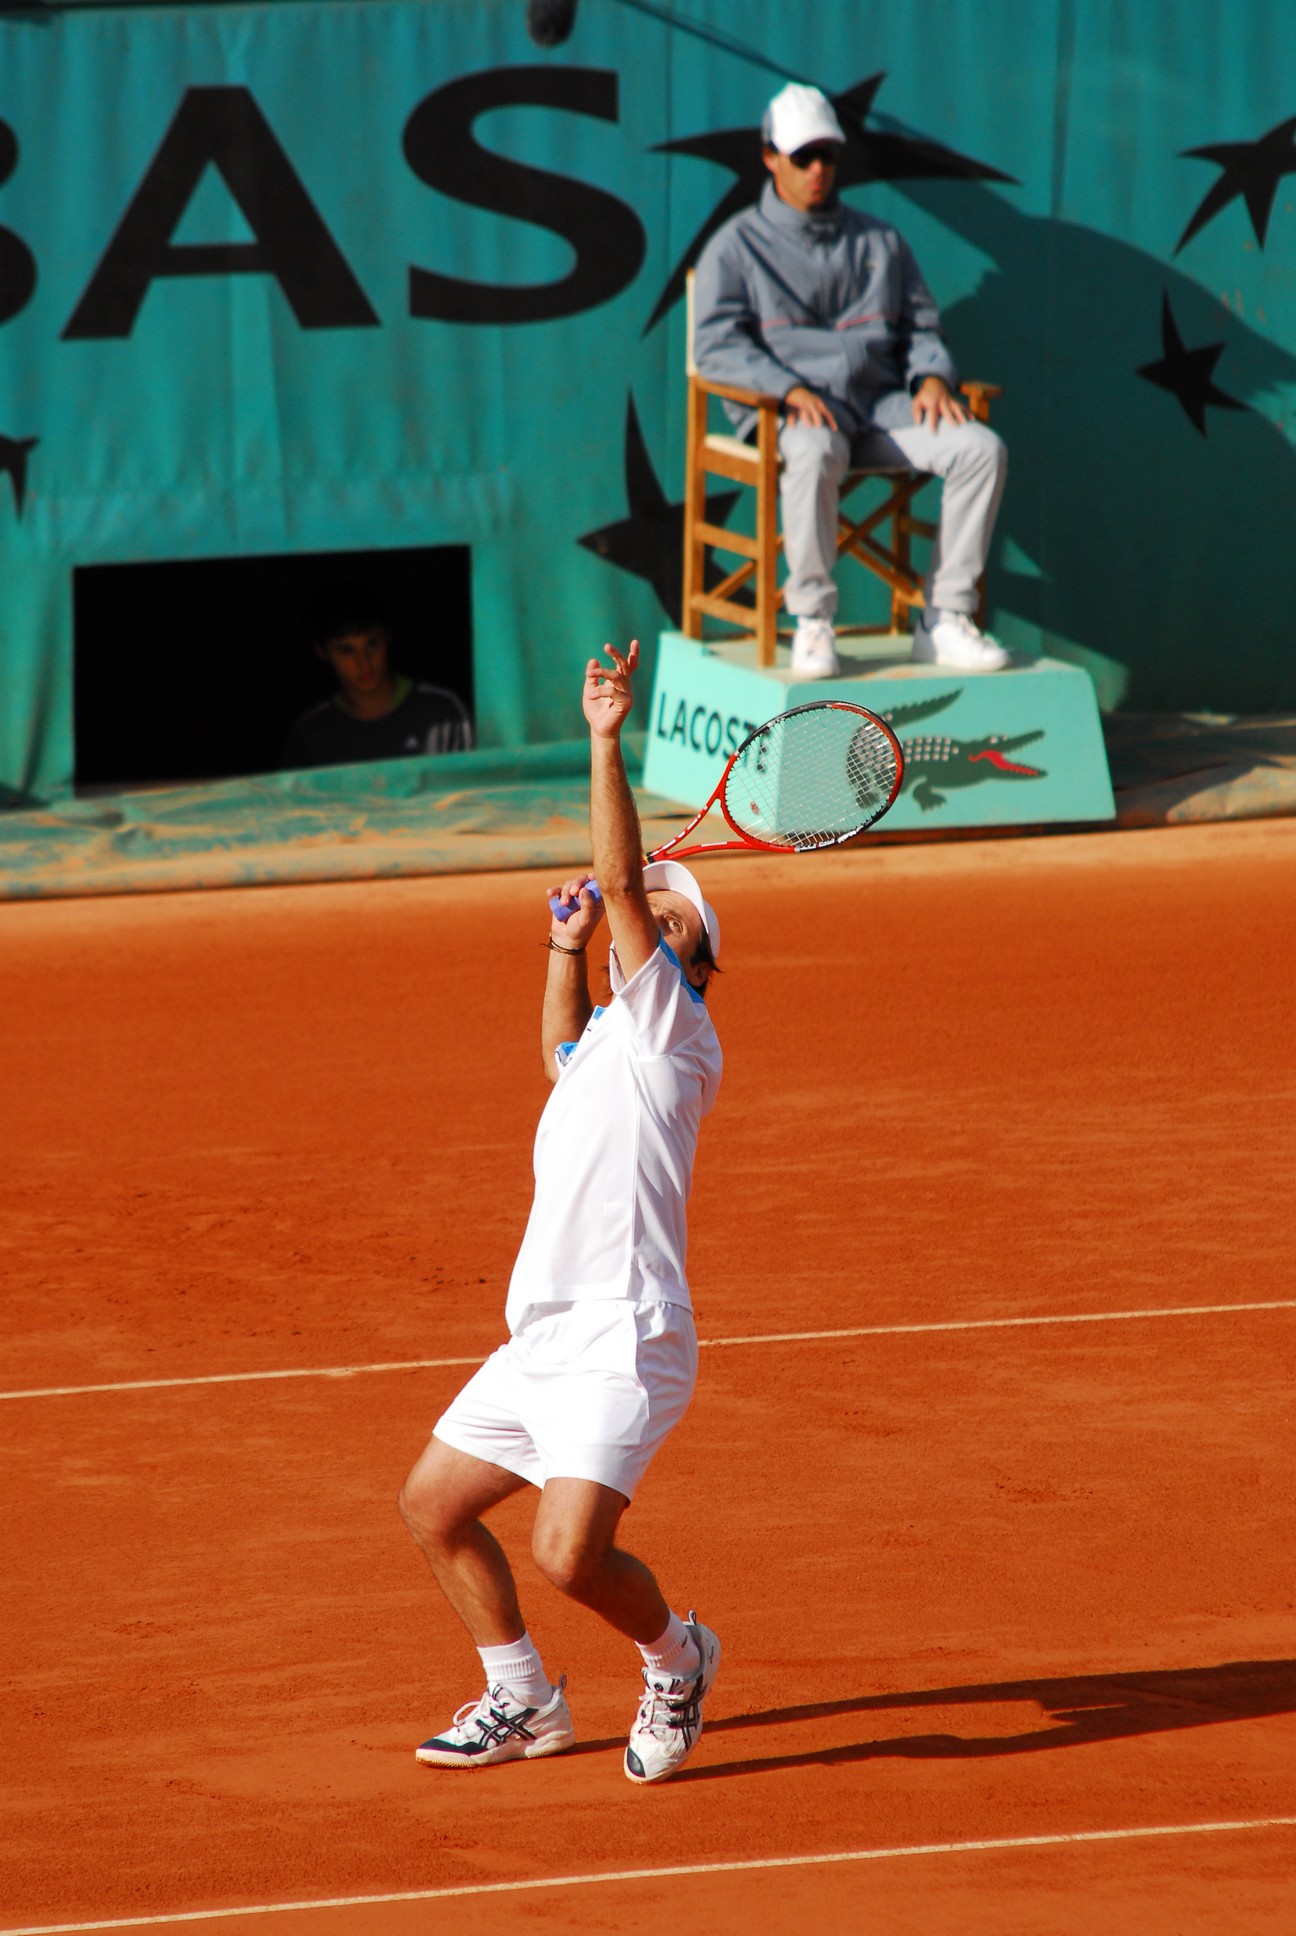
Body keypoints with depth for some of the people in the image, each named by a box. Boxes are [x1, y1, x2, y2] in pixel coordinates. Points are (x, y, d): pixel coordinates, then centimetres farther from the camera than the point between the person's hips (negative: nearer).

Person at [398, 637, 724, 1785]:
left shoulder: (671, 1030, -6)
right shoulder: (603, 1041, 18)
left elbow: (621, 883, -18)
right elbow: (564, 1051, 45)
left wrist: (606, 741, -23)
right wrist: (568, 944, 29)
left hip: (621, 1344, -10)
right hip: (542, 1340, 10)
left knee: (569, 1553, -20)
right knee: (435, 1505, 16)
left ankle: (676, 1656, 8)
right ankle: (523, 1701, 28)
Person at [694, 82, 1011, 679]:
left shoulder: (878, 243, 23)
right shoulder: (737, 247, 8)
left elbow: (920, 327, 23)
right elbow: (716, 344, -3)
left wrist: (932, 377, -1)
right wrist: (790, 389, -19)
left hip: (881, 405, 5)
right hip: (787, 409, -4)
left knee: (980, 448, -21)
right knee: (814, 454, -41)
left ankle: (946, 619, -18)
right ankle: (812, 622, -31)